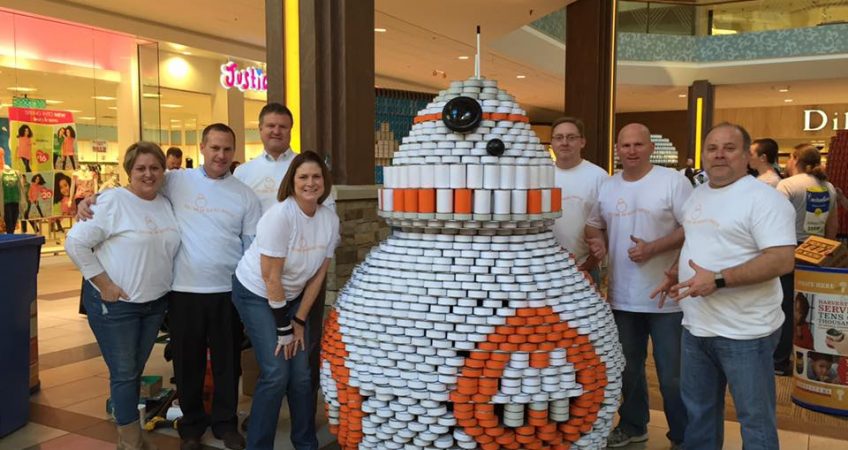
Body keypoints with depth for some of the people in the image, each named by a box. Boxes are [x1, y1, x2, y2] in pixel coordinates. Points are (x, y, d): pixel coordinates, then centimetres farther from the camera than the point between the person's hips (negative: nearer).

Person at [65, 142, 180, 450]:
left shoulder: (166, 205, 6)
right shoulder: (112, 201, -14)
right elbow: (76, 244, -15)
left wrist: (166, 286, 6)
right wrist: (104, 285, -16)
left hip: (156, 303, 6)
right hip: (115, 302, -6)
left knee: (136, 370, 17)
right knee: (124, 373, 3)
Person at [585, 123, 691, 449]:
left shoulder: (673, 181, -10)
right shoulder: (607, 187, 8)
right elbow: (593, 224, 18)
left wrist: (654, 248, -22)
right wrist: (596, 240, -4)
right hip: (622, 295, 5)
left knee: (672, 373, 5)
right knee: (628, 367, 20)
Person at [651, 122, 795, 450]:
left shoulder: (763, 199, -16)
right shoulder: (697, 195, 11)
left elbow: (782, 261, -24)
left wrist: (718, 279, -29)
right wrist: (674, 273, 9)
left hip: (745, 332, -8)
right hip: (696, 326, 8)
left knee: (754, 417, 7)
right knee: (698, 410, 21)